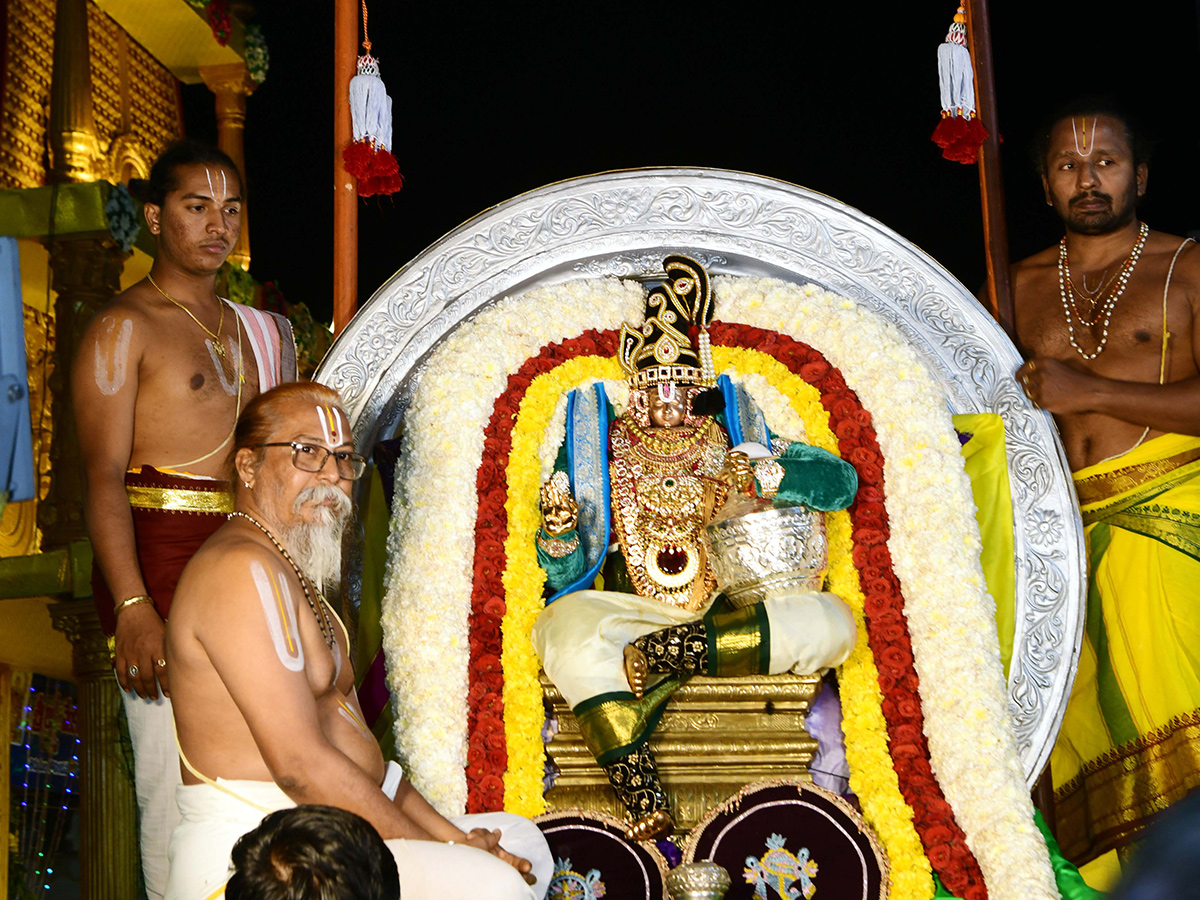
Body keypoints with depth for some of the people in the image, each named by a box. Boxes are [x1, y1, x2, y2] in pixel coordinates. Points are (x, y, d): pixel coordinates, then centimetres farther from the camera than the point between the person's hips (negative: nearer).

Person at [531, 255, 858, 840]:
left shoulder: (732, 441, 11)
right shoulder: (600, 447, 9)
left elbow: (844, 480, 3)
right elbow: (565, 576, 5)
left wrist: (770, 476, -16)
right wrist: (558, 530, -19)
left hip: (729, 611, 2)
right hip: (628, 611, -1)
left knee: (830, 624, -25)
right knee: (574, 644, -35)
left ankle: (658, 654, -29)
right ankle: (647, 813, -36)